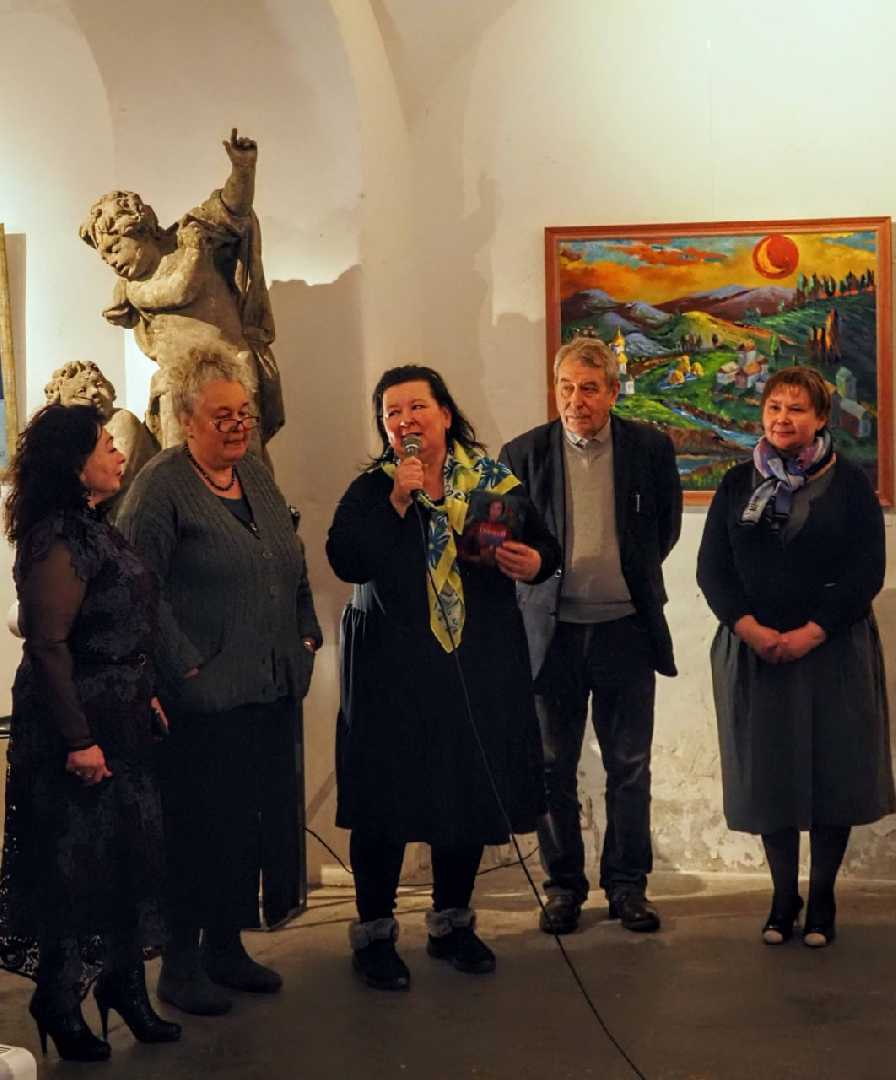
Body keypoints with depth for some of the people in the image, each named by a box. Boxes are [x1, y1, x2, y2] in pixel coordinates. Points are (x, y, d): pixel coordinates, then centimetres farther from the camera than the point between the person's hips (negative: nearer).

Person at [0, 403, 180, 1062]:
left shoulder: (92, 527, 12)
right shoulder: (58, 539, -18)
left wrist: (144, 695, 13)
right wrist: (78, 739, -23)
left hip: (120, 720, 9)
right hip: (82, 725, -9)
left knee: (126, 853, 14)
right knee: (75, 860, 1)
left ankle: (122, 985, 27)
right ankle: (59, 1002, 16)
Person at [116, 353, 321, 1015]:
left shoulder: (257, 475, 14)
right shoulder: (160, 486, -9)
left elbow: (295, 567, 22)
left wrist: (306, 637, 13)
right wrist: (186, 665, -17)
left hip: (273, 688, 7)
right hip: (205, 697, -7)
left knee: (258, 819, 12)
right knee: (200, 827, 0)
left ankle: (226, 945, 27)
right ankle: (180, 963, 15)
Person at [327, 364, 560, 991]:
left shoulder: (495, 482, 5)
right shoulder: (370, 490, 1)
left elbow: (545, 547, 10)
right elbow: (346, 562, -14)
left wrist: (533, 562, -12)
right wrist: (397, 502, -18)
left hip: (481, 665, 3)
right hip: (393, 669, -2)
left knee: (473, 792, 10)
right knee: (387, 798, 0)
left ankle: (452, 924, 28)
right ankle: (374, 933, 16)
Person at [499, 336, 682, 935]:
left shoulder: (650, 447, -1)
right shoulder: (525, 452, -2)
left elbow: (667, 524, 14)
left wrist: (634, 573, 11)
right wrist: (532, 572, 2)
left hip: (625, 627, 0)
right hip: (552, 629, 0)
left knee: (629, 767, 7)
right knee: (554, 767, 7)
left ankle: (627, 884, 19)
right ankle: (564, 884, 19)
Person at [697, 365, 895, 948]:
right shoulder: (738, 484, 8)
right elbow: (712, 567, 3)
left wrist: (809, 634, -14)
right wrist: (751, 629, -12)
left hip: (832, 652, -2)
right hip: (753, 650, 2)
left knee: (833, 772, 2)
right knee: (769, 774, 5)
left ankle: (822, 899, 16)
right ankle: (784, 896, 18)